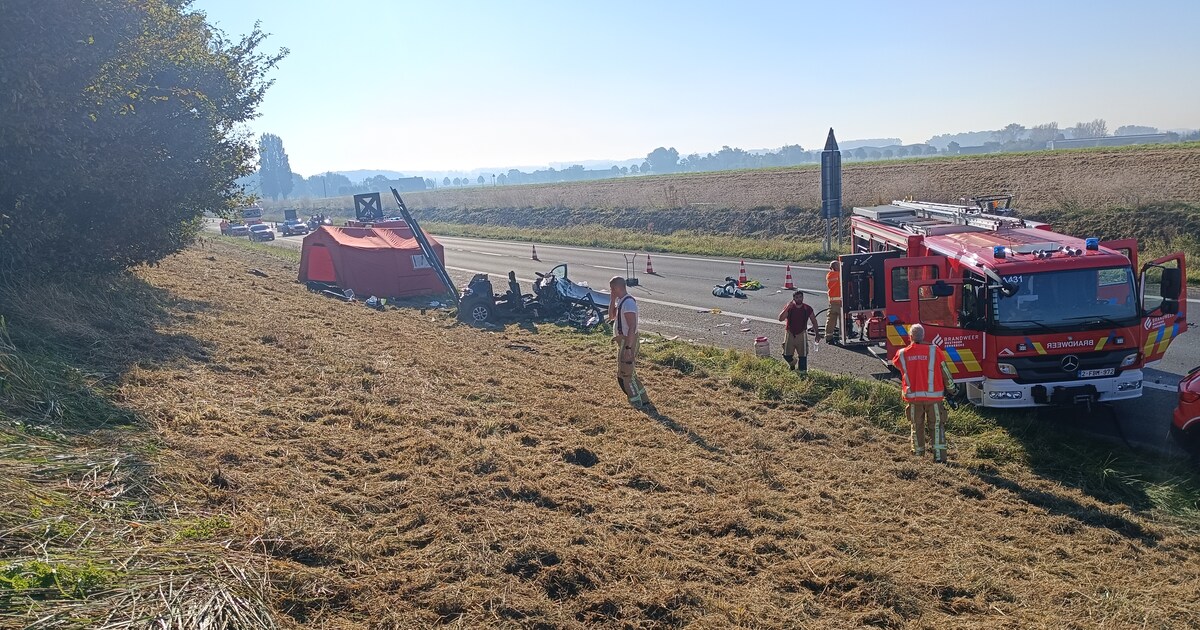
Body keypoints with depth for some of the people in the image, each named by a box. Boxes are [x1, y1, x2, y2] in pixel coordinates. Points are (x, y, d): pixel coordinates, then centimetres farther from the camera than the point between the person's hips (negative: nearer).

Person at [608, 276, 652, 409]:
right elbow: (612, 316, 21)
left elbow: (632, 327, -26)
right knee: (628, 374, 17)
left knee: (626, 375, -2)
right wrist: (612, 300, 9)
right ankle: (644, 402, 23)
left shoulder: (628, 303, -21)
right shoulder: (621, 301, 9)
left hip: (628, 342, -10)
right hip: (623, 341, 10)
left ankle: (639, 404, 7)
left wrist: (628, 348, -27)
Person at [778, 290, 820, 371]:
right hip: (790, 334, 0)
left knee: (803, 355, 0)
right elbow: (780, 319, -21)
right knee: (787, 355, 2)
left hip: (801, 335, 0)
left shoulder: (807, 309, -5)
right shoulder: (789, 308, -8)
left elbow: (814, 321, 7)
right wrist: (787, 307, -29)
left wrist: (817, 334, 6)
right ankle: (792, 363, 34)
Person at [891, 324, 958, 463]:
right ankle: (939, 456, -3)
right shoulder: (935, 351, -5)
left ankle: (918, 454, 23)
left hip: (912, 396, 2)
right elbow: (946, 373, 3)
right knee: (937, 426, 5)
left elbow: (895, 363, 23)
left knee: (916, 426, 16)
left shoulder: (902, 354, -1)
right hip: (933, 395, -2)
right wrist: (951, 389, 17)